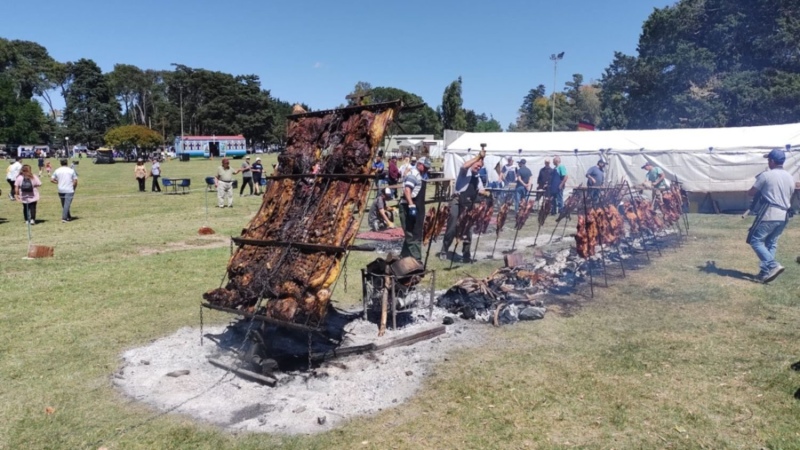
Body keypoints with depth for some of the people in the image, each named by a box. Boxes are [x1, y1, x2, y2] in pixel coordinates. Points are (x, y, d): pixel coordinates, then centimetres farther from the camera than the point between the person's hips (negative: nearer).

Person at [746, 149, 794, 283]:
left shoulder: (766, 175, -8)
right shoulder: (790, 178, 12)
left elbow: (750, 193, -1)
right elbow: (789, 198, 21)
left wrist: (760, 190, 20)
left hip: (769, 215, -7)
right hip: (783, 216, 7)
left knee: (756, 241, -1)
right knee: (771, 243, 15)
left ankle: (773, 265, -16)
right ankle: (765, 272, 12)